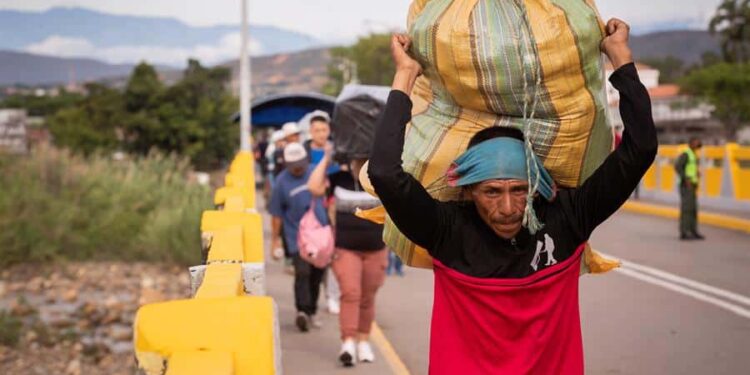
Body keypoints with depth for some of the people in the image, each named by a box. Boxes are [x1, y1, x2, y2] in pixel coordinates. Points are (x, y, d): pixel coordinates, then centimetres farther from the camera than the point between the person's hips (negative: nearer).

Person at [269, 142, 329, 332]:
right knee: (302, 273, -18)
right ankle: (302, 310, -21)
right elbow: (276, 214, -3)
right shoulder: (282, 182, -8)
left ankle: (312, 312, 20)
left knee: (316, 274, 9)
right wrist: (275, 238, -2)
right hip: (297, 236, -4)